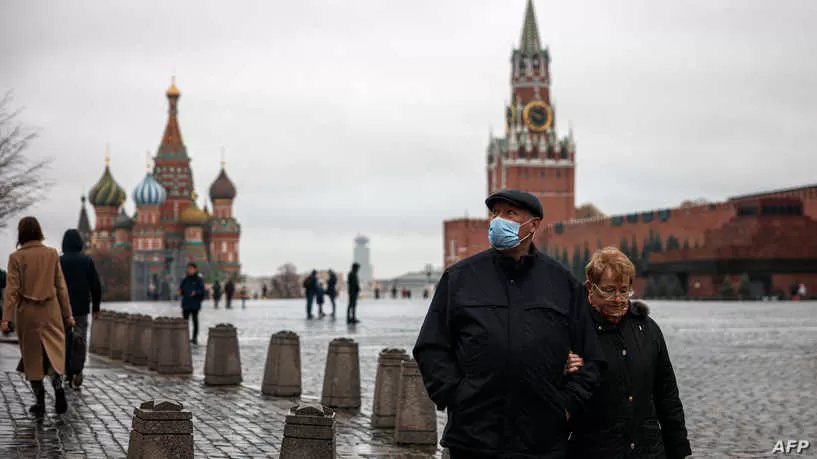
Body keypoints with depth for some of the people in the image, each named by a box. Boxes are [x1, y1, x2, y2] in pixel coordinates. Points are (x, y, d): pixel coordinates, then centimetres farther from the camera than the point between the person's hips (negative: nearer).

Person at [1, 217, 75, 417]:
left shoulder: (16, 257, -7)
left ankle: (40, 403, 12)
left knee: (32, 356, 9)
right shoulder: (52, 254, -1)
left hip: (27, 311, -1)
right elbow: (61, 286, 2)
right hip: (51, 310, 1)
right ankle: (58, 386, -20)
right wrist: (67, 314, 8)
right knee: (53, 351, 7)